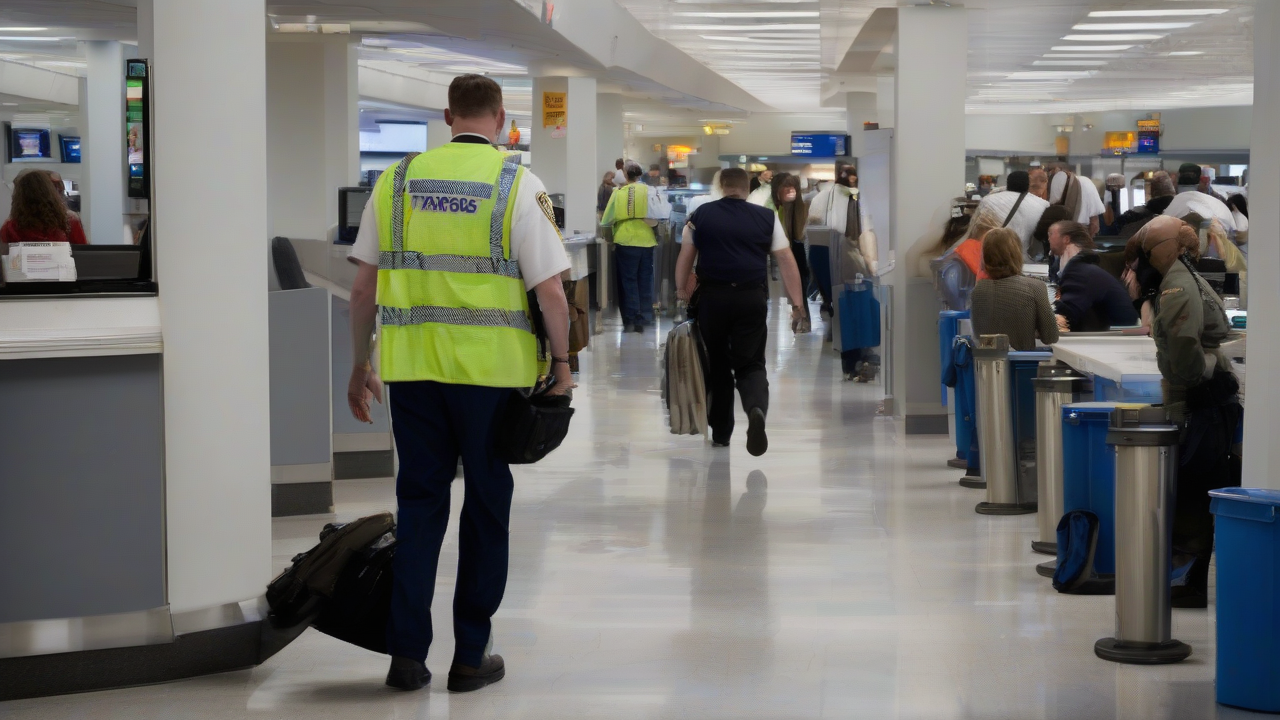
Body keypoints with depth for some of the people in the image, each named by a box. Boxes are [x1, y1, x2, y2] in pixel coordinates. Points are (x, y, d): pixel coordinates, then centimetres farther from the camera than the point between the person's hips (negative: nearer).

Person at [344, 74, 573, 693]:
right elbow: (551, 291, -8)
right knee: (486, 507, 10)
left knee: (419, 502, 12)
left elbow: (363, 287, 8)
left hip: (411, 365, 3)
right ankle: (470, 658, 15)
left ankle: (407, 653, 10)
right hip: (491, 368, -3)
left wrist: (361, 365, 18)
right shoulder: (517, 185, -4)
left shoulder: (396, 180, 5)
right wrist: (561, 364, 4)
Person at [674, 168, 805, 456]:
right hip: (753, 299, 0)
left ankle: (720, 434, 21)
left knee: (718, 365, 14)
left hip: (712, 297, 1)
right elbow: (787, 261, 3)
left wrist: (682, 292, 19)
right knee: (751, 364, 4)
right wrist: (797, 301, 6)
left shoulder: (701, 215, 7)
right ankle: (757, 409, -26)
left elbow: (685, 258, 9)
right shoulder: (767, 218, 6)